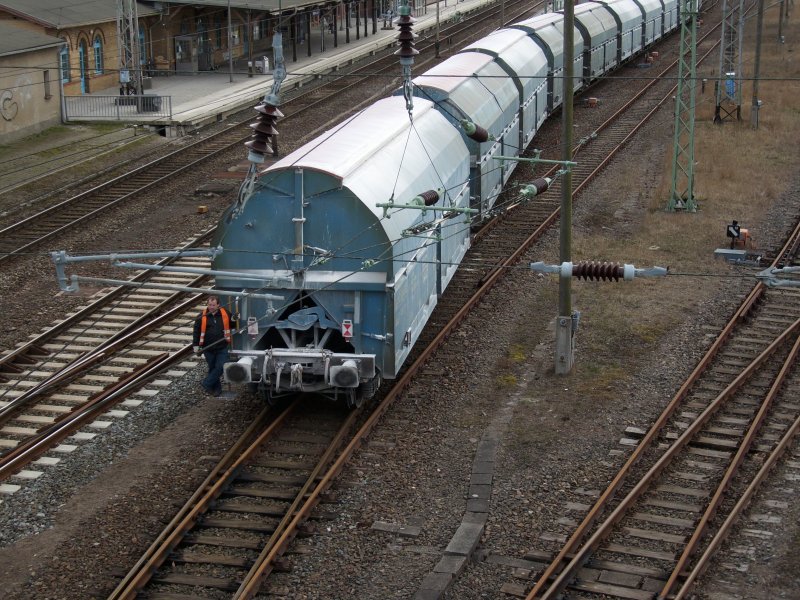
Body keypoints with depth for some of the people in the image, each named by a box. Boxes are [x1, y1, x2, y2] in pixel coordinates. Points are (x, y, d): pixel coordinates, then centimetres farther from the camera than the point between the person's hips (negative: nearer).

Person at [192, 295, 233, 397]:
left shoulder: (225, 314, 1)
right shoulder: (202, 317, -3)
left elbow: (232, 325, 17)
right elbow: (197, 331, 1)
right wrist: (196, 345, -4)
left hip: (222, 348, 0)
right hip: (208, 349, 0)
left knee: (221, 367, -11)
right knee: (212, 368, 10)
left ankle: (207, 384, 3)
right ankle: (217, 388, 23)